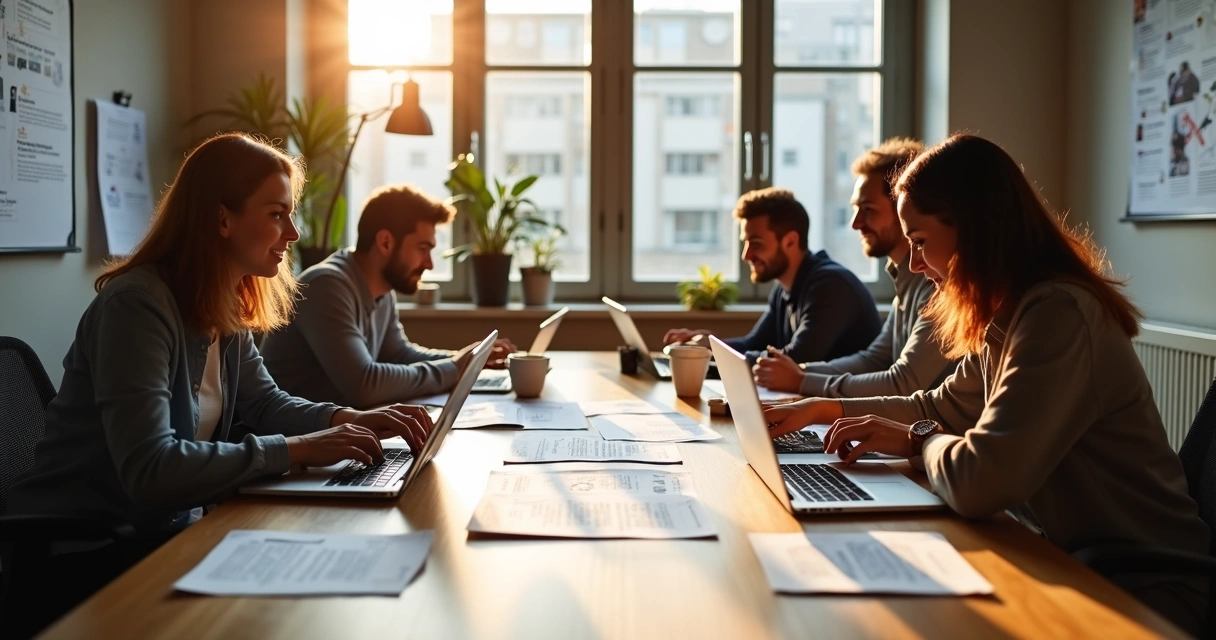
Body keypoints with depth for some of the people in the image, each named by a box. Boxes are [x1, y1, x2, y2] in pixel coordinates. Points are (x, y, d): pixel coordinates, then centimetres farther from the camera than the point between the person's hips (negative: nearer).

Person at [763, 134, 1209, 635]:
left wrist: (915, 440, -12)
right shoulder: (1011, 313, 5)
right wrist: (826, 409, 10)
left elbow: (974, 483, -33)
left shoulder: (1058, 315, -26)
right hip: (1072, 555, 8)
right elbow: (943, 409, 20)